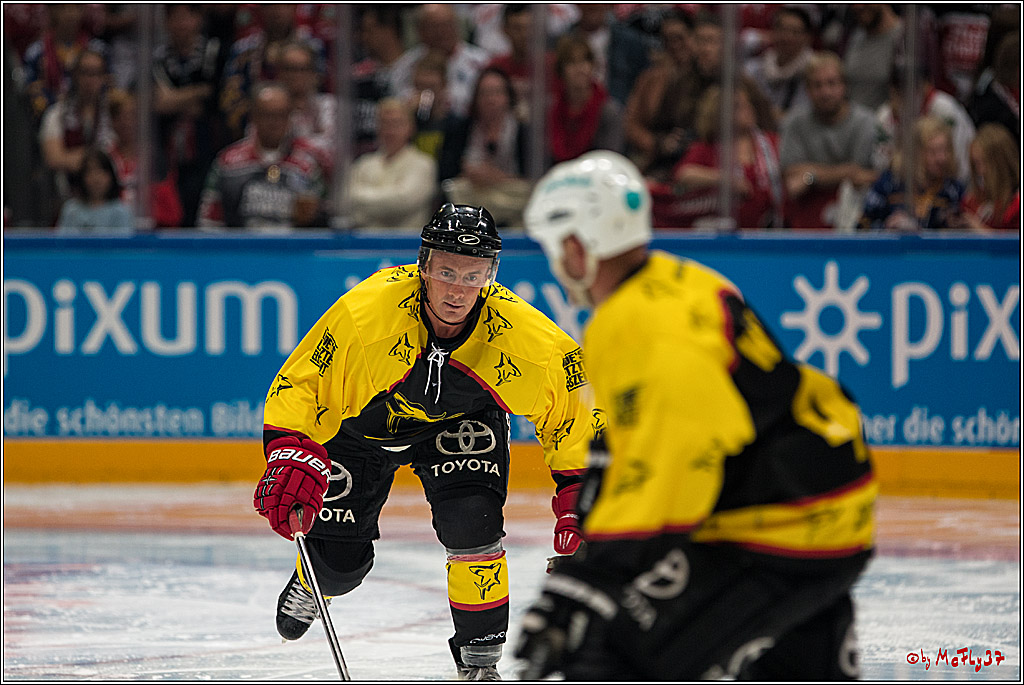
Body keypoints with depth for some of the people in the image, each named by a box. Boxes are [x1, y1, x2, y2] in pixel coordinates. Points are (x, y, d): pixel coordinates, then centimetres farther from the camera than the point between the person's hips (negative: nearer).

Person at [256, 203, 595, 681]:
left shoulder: (524, 334, -31)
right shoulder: (364, 312, -38)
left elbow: (573, 407, -14)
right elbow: (298, 383, -28)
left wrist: (576, 490, -15)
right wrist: (292, 459, -42)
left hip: (460, 422, 1)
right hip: (361, 425, -1)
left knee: (472, 519, -25)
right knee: (340, 561, -2)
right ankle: (313, 582, 39)